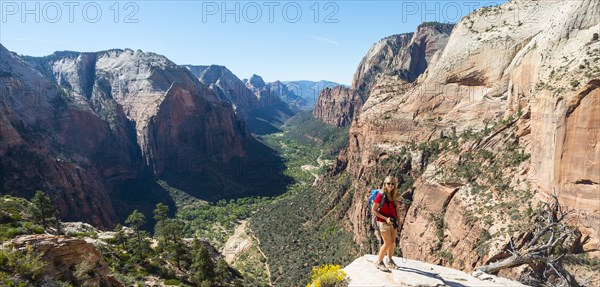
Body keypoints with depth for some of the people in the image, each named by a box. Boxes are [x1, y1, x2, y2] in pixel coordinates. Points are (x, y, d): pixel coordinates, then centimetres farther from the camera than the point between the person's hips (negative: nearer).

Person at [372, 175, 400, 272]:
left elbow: (396, 210, 12)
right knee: (387, 243, -6)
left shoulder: (394, 196, 5)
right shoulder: (381, 195, -14)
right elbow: (373, 210, -13)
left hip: (393, 222, 6)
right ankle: (379, 262, 10)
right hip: (383, 223, -6)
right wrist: (385, 218, -17)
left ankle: (390, 261, 30)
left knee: (393, 242, 11)